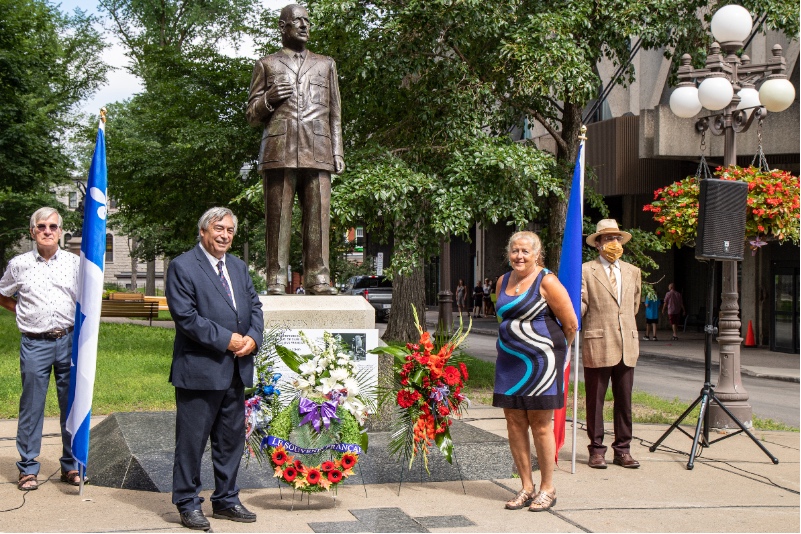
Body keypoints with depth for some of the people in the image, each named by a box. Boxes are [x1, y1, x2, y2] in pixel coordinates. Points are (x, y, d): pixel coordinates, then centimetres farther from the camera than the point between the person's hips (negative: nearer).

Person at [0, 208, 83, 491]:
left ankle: (71, 465, 15)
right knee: (31, 407, 2)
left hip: (68, 341, 1)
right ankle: (28, 468, 11)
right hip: (35, 343, -1)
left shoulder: (74, 262, 6)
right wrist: (24, 311, 6)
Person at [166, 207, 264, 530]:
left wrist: (253, 337, -5)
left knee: (232, 438, 14)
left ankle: (226, 500, 26)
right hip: (200, 370, -7)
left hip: (236, 370, 7)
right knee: (192, 440, 1)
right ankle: (188, 504, 12)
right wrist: (226, 340, -17)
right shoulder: (182, 267, -8)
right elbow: (185, 316, -16)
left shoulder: (239, 267, 16)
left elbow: (255, 306, 15)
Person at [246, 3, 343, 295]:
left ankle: (318, 278, -6)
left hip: (317, 152, 2)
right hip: (279, 150, -1)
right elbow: (252, 115, 17)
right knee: (278, 217, -6)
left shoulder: (326, 64, 25)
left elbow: (335, 114, 21)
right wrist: (268, 99, -4)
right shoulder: (267, 65, 18)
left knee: (318, 215, -7)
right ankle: (276, 281, -6)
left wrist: (338, 152, 10)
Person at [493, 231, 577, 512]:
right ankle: (526, 487, 16)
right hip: (510, 360, 6)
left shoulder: (547, 282, -9)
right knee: (514, 423, 6)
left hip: (540, 362, -6)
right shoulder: (503, 282, 10)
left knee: (540, 426, -1)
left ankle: (547, 489, 9)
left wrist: (553, 350, 7)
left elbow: (571, 324, -6)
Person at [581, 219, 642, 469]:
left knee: (624, 402, 7)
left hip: (627, 346, 4)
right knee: (595, 402, 3)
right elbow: (580, 306, -6)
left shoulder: (633, 272, 15)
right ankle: (596, 450, 11)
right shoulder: (586, 271, 0)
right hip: (598, 346, -4)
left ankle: (623, 449, 15)